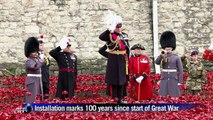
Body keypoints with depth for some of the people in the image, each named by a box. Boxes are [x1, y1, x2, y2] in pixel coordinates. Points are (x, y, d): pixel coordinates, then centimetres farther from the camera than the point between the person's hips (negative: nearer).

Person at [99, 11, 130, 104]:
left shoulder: (124, 36, 10)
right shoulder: (110, 35, -7)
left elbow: (127, 49, 15)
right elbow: (101, 37, -28)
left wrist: (127, 60, 13)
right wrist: (109, 29, -29)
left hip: (122, 61, 5)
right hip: (113, 61, -5)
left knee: (121, 79, 9)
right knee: (113, 79, -2)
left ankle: (120, 98, 16)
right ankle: (113, 98, 2)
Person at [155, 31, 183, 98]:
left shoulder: (176, 58, 4)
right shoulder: (162, 57, 9)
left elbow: (180, 71, 1)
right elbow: (157, 62, -13)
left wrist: (179, 82, -5)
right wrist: (162, 54, -24)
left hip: (174, 80, -2)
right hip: (164, 80, 2)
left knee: (174, 97, -3)